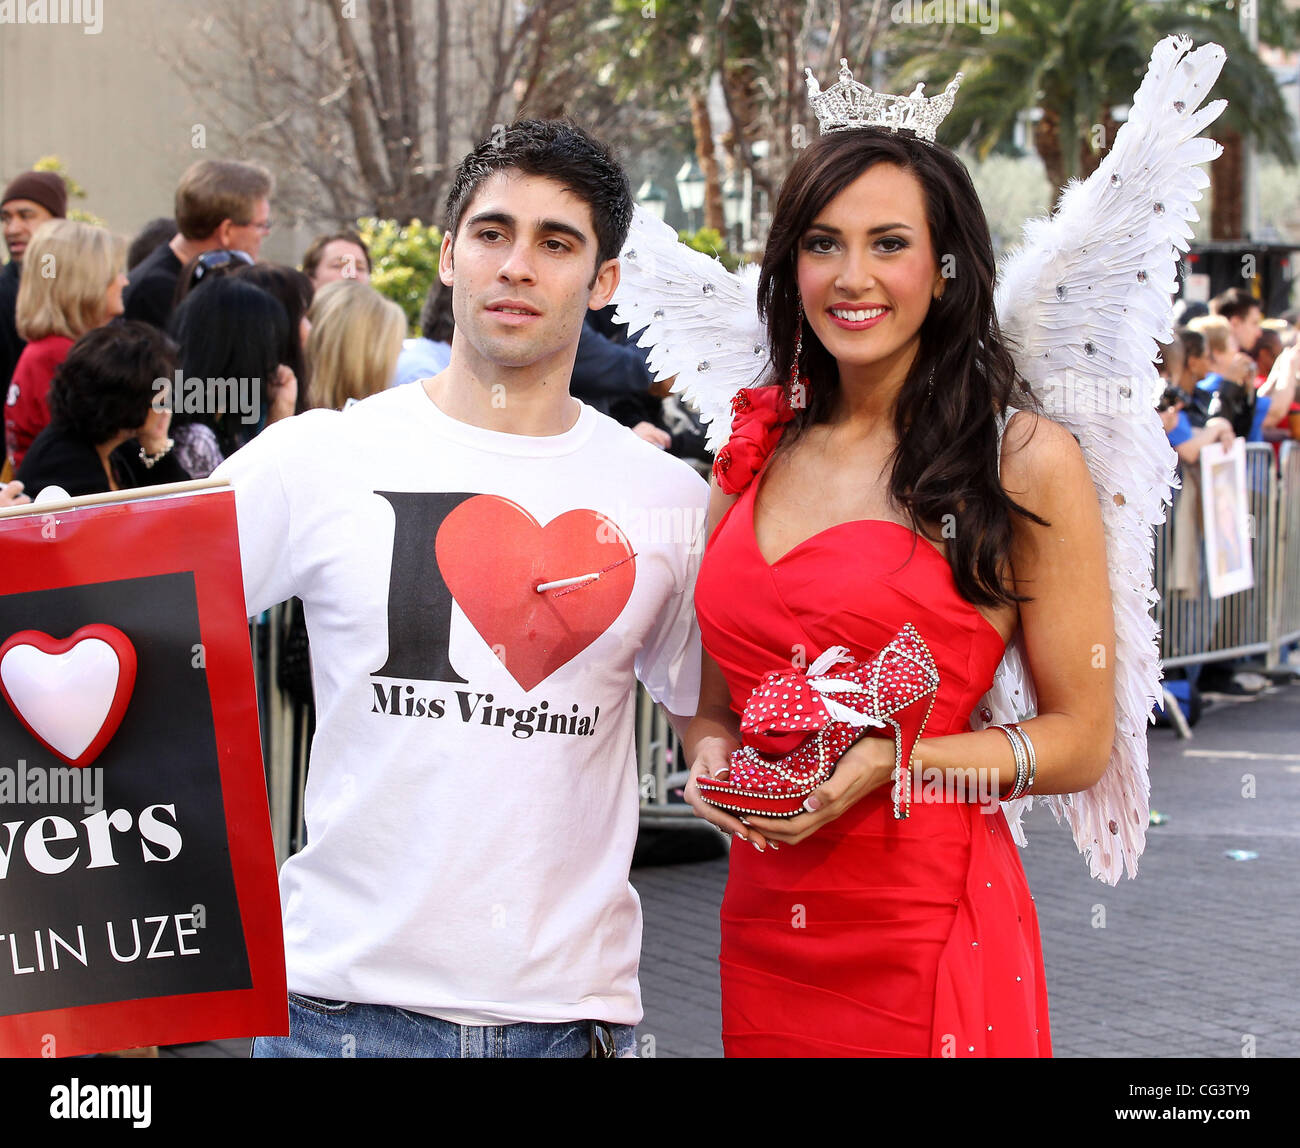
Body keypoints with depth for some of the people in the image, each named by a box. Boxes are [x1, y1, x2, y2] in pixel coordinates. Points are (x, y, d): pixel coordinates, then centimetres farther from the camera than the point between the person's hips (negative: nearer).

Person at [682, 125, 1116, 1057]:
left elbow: (1081, 740, -4)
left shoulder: (1025, 459, -5)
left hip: (930, 935, -5)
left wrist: (892, 762, -17)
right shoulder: (756, 449, 9)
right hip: (765, 923, 5)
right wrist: (712, 753, -3)